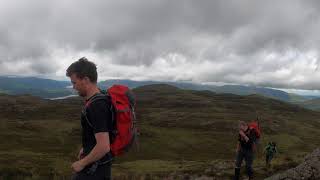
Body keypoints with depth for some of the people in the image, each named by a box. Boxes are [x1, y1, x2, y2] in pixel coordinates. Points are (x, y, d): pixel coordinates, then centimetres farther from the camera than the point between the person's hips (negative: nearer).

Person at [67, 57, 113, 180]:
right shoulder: (98, 100, 4)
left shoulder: (96, 106, -26)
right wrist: (86, 148, 17)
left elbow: (104, 146, -30)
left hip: (95, 168, -9)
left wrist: (82, 163, -18)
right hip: (98, 164, 9)